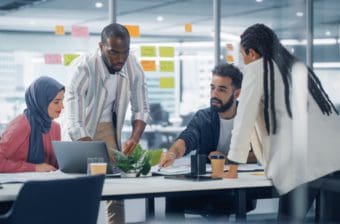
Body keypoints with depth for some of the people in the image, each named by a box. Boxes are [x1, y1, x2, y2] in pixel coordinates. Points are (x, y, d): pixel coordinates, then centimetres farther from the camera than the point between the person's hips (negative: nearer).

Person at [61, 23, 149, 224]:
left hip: (107, 128, 4)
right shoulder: (83, 68, -30)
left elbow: (141, 109, -3)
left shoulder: (134, 67, -15)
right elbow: (74, 124, -34)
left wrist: (134, 139, -22)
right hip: (79, 134, -3)